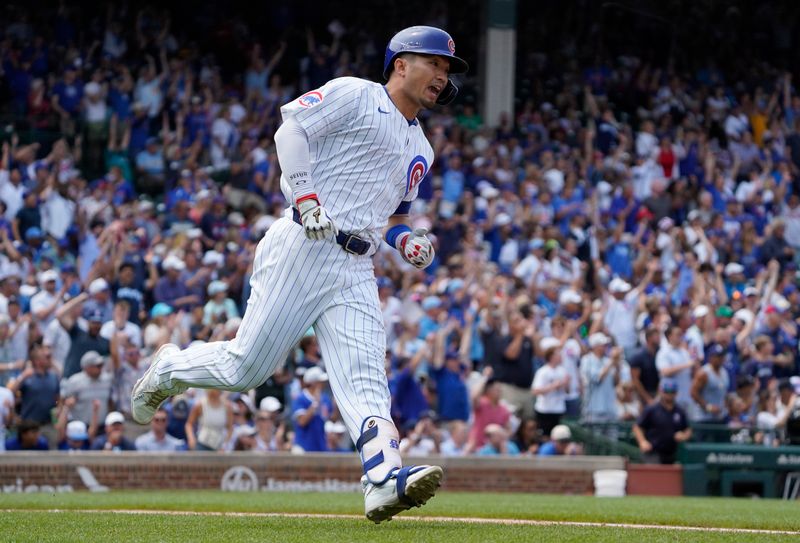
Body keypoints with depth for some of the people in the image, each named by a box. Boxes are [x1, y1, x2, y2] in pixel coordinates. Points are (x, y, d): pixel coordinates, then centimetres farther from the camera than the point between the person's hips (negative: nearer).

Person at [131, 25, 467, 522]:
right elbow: (293, 127, -7)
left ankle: (386, 479, -32)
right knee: (247, 366, -5)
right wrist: (306, 198, -18)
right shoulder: (355, 95, 4)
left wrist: (408, 241, 10)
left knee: (365, 378, -14)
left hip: (357, 271, 6)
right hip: (302, 248, -6)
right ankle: (169, 369, 23)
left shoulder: (421, 150, 27)